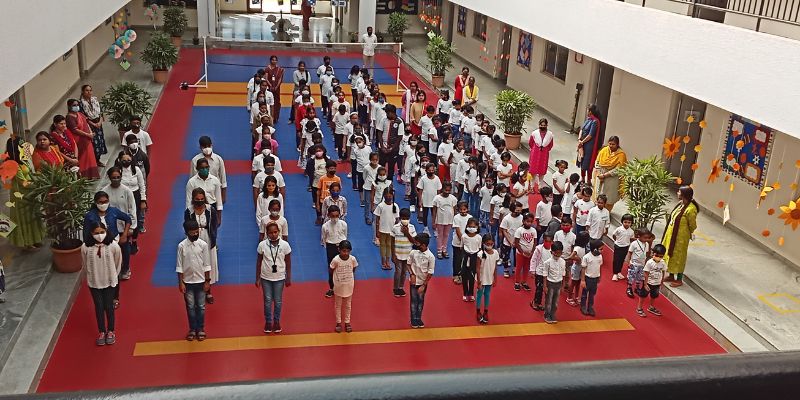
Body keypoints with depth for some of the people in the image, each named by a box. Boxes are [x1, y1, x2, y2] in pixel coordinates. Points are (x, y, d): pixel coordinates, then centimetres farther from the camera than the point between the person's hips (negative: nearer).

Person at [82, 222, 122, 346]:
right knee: (99, 307, 11)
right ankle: (101, 332, 30)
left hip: (110, 281, -1)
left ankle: (110, 331, 30)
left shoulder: (113, 246, -19)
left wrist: (112, 276, 8)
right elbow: (85, 265, 0)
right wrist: (92, 275, 9)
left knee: (109, 306, 10)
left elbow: (118, 263, -3)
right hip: (94, 282, 1)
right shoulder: (85, 247, -17)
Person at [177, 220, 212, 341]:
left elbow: (207, 264, -3)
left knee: (201, 307, 9)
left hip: (200, 281, 0)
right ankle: (192, 329, 23)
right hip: (188, 282, 0)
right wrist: (180, 283, -6)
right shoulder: (182, 246, -9)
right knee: (190, 307, 10)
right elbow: (179, 266, -4)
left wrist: (207, 281, -3)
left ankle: (200, 329, 22)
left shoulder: (203, 244, -8)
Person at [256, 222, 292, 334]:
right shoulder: (262, 245, -10)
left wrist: (288, 278, 1)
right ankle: (268, 322, 27)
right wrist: (257, 278, 1)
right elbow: (259, 262, -1)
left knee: (278, 301, 11)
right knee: (267, 300, 11)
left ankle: (277, 321, 28)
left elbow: (288, 263, -2)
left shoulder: (285, 245, -11)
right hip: (266, 278, 0)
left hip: (279, 278, 0)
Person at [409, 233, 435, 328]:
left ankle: (419, 319, 26)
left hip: (423, 282, -1)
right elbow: (409, 264, 5)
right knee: (414, 300, 8)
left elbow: (430, 273, -12)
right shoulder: (413, 252, -12)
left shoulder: (430, 257, -18)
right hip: (414, 281, 1)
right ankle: (414, 320, 19)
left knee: (421, 301, 12)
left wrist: (423, 285, -13)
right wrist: (412, 275, -11)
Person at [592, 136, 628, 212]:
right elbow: (597, 162, 2)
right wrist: (598, 175, -10)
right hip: (600, 176, 3)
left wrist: (604, 175, -20)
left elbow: (617, 170, -18)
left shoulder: (621, 154, -16)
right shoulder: (604, 150, -5)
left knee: (609, 198, 9)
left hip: (612, 179, -3)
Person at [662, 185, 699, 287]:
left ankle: (679, 280, 21)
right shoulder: (680, 204, 0)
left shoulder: (690, 209, -25)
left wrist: (690, 235, 5)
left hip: (680, 237, -8)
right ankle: (671, 276, 36)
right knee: (670, 254, 19)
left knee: (678, 257, 5)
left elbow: (692, 226, -13)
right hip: (671, 234, 8)